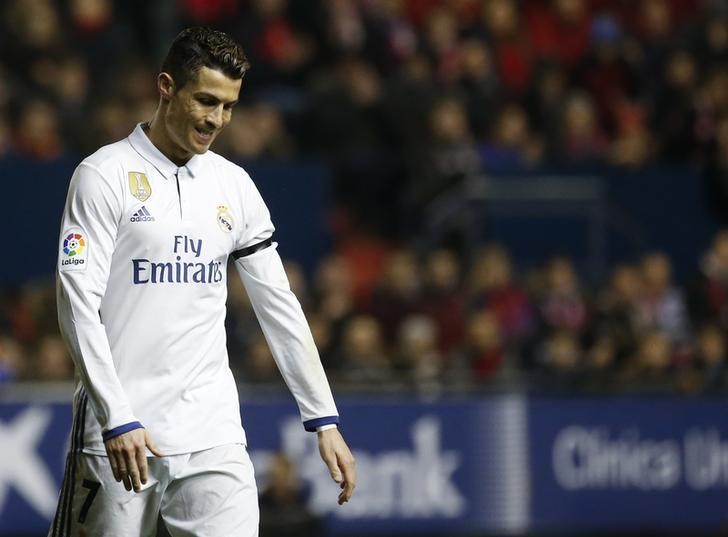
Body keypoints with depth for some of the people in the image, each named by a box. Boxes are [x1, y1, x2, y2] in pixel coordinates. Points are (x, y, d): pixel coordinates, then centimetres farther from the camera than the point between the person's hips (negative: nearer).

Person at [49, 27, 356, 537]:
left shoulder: (234, 185, 11)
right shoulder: (105, 175, -4)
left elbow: (278, 305, 15)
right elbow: (78, 303, -11)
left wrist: (324, 420, 10)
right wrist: (117, 419, -19)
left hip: (213, 433, 4)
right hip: (118, 434, -4)